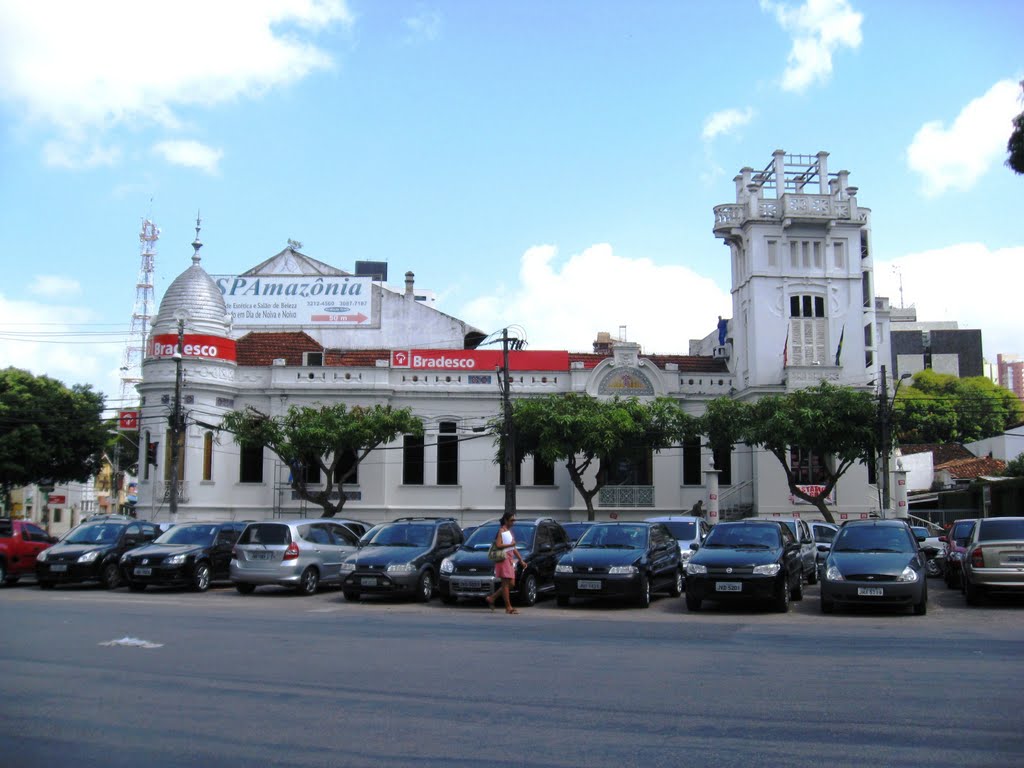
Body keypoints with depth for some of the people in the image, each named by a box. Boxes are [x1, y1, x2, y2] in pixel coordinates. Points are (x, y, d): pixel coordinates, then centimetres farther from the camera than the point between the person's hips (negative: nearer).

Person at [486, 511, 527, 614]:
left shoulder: (510, 531, 21)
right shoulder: (501, 531, -6)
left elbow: (514, 548, 24)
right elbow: (498, 545, -20)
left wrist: (521, 560, 21)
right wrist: (510, 544, -13)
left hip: (510, 559, 9)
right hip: (503, 558, -9)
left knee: (511, 583, 9)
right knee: (506, 583, -7)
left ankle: (491, 598, 18)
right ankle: (508, 607, -6)